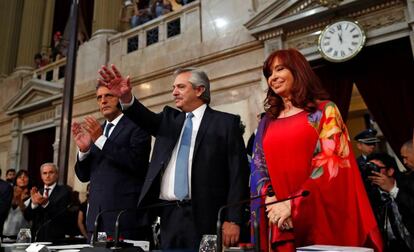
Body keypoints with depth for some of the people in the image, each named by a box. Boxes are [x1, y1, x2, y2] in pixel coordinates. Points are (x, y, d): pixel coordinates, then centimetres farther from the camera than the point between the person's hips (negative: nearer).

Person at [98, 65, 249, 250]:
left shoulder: (226, 122, 1)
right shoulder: (169, 119, 16)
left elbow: (238, 174, -5)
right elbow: (148, 119, -5)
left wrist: (233, 220, -11)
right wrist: (126, 98, -23)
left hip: (204, 216, -4)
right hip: (169, 215, 4)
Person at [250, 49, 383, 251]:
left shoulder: (324, 110, 1)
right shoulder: (267, 122, 12)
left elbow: (331, 163, -9)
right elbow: (258, 168, 9)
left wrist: (292, 203, -16)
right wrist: (271, 201, -9)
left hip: (321, 217, -3)